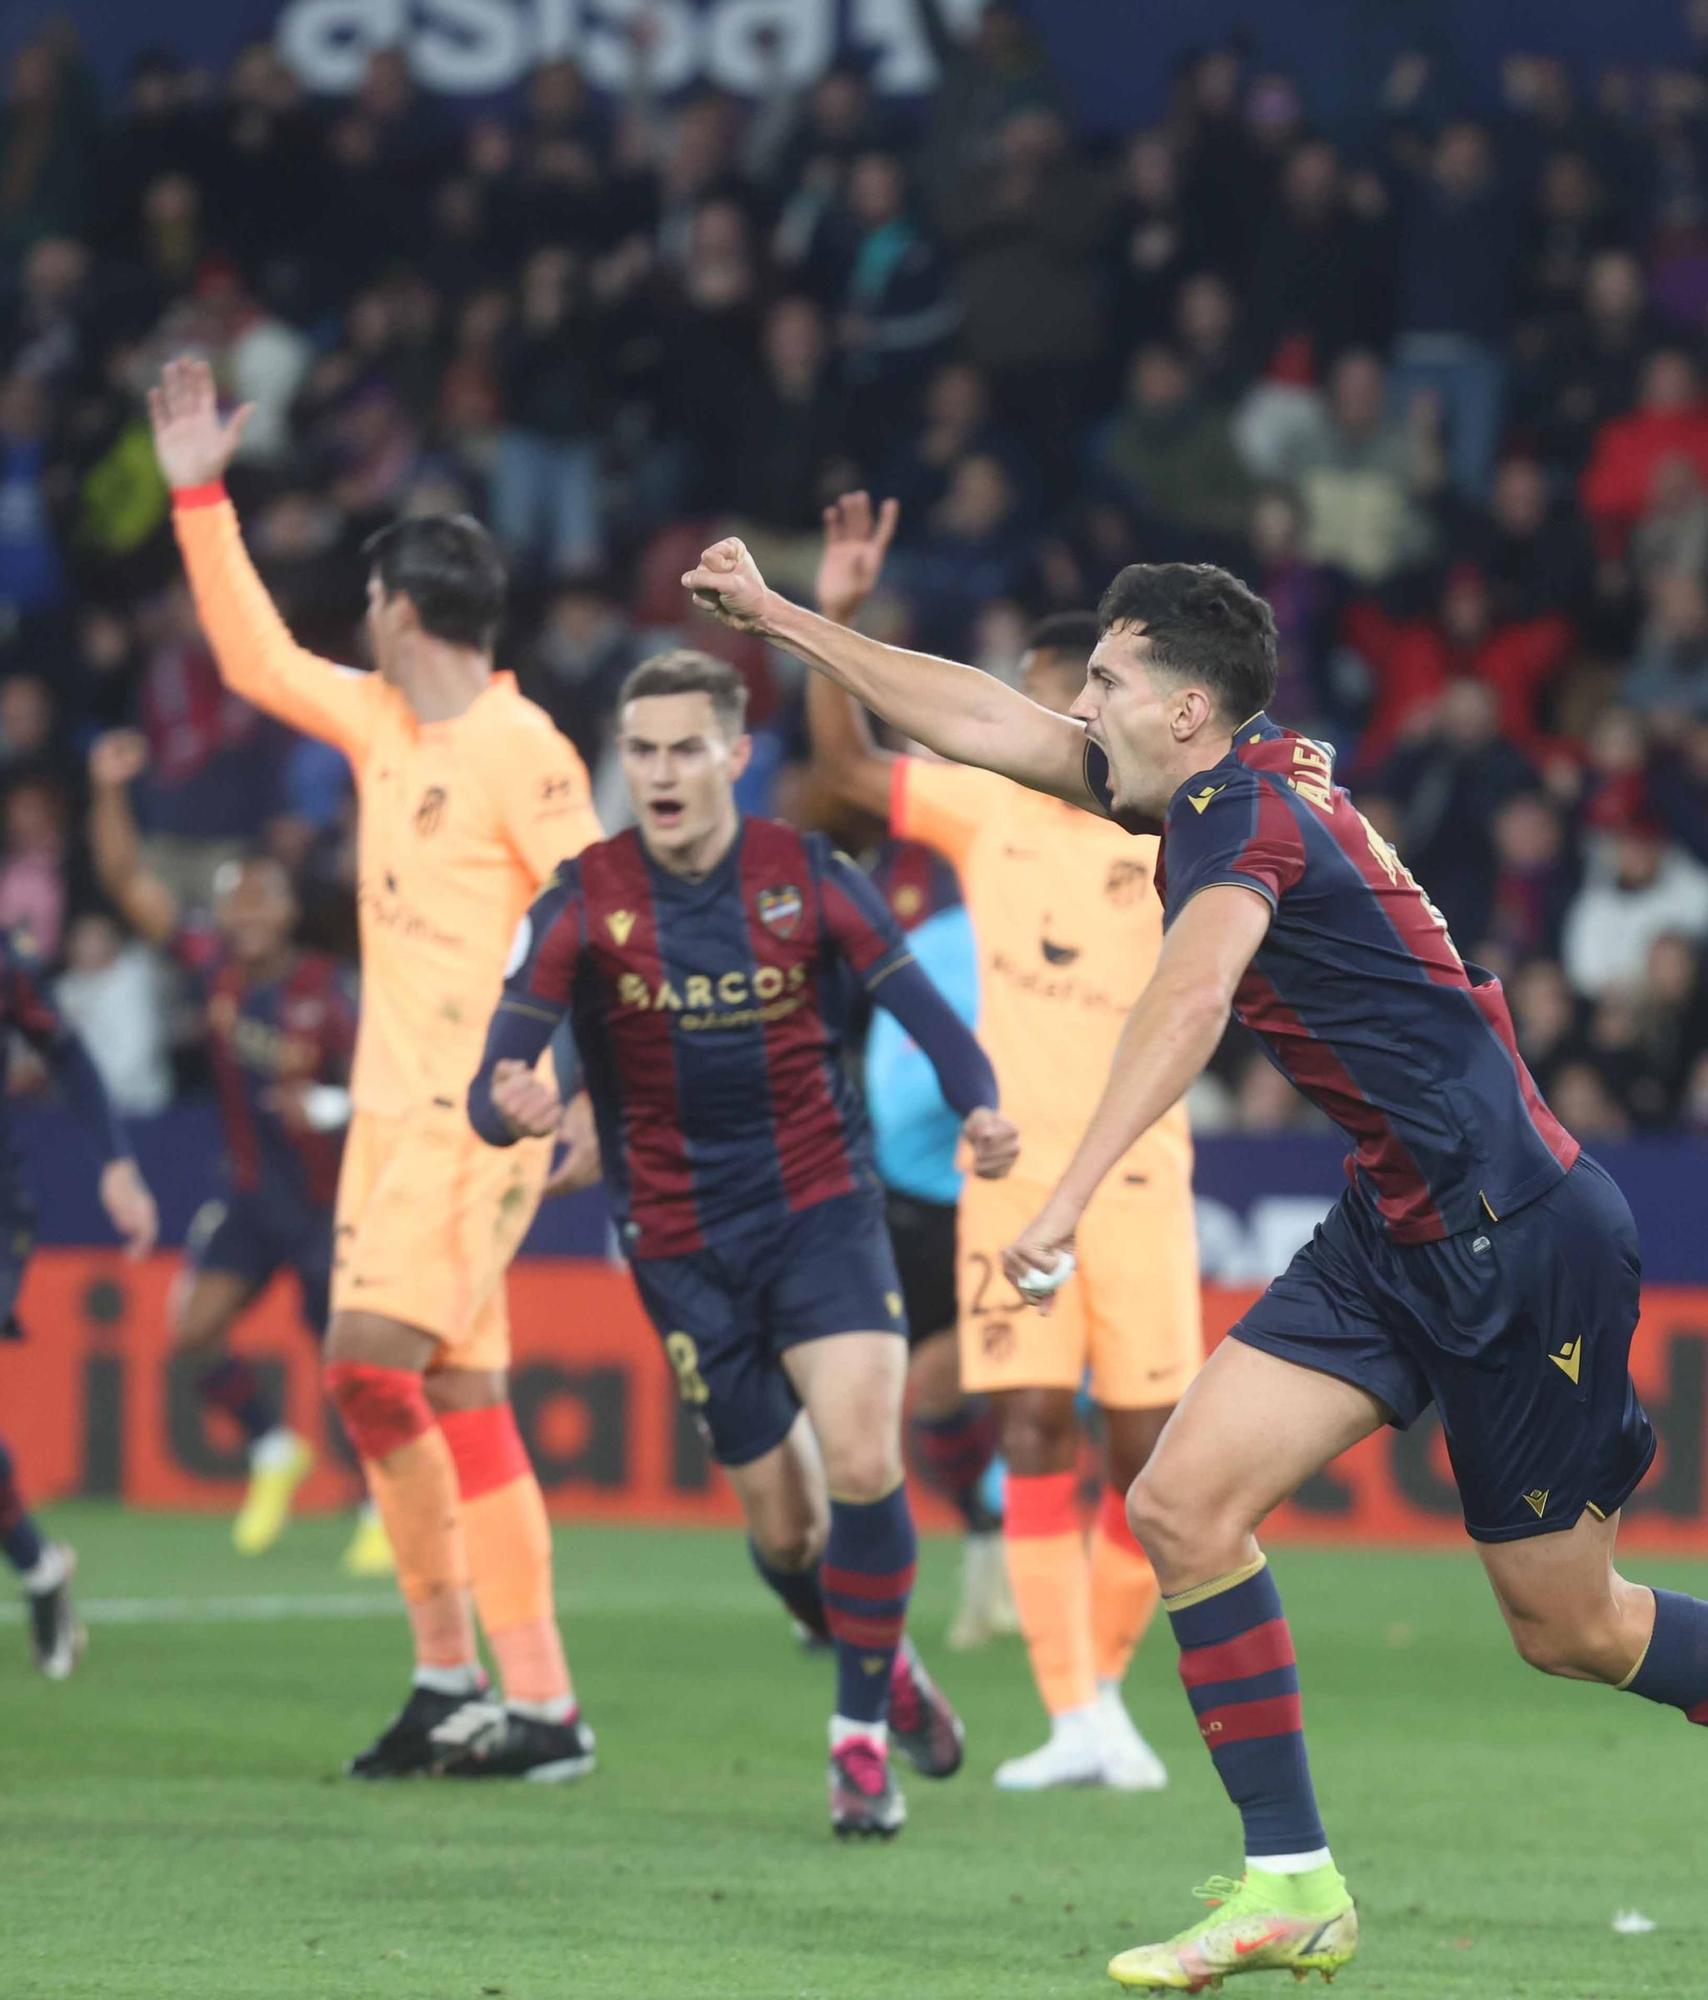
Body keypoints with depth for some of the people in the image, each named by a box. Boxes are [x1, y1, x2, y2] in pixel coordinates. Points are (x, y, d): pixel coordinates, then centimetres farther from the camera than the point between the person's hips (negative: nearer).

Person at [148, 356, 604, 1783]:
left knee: (373, 1364, -16)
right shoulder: (379, 720, 13)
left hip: (479, 1113, -8)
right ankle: (537, 1702, 7)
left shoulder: (518, 751, -12)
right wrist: (201, 500, 23)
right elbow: (257, 657, 25)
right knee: (464, 1406, 6)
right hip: (395, 1105, 8)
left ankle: (452, 1672, -10)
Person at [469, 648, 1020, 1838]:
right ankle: (885, 1668, 35)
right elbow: (497, 1084, -13)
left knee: (861, 1461, -20)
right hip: (682, 1239, 1)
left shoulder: (809, 878, -6)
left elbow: (926, 1015, -4)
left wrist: (980, 1109, -25)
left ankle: (862, 1740, -4)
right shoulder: (583, 903, -8)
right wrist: (510, 1108, -38)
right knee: (783, 1525, 3)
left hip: (820, 1204, -1)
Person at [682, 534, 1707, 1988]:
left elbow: (1191, 999, -36)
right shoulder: (1214, 786, 8)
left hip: (1522, 1238, -9)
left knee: (1566, 1626, -1)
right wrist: (773, 617, 21)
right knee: (1185, 1504, -3)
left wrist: (1070, 1197, -46)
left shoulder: (1247, 807, -18)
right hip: (1396, 1231, 9)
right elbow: (984, 722, 18)